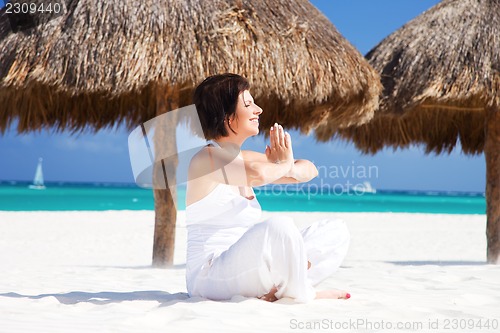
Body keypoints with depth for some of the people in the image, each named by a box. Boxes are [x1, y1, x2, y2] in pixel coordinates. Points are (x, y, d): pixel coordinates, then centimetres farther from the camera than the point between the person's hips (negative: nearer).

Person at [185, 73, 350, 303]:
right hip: (210, 276, -9)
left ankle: (281, 286, -15)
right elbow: (259, 174, -32)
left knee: (335, 231, 5)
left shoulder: (243, 158, 14)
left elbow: (310, 170, 18)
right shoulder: (207, 159, -11)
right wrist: (284, 165, -8)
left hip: (244, 268, 9)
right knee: (278, 227, -36)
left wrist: (291, 168, -8)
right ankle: (300, 294, -10)